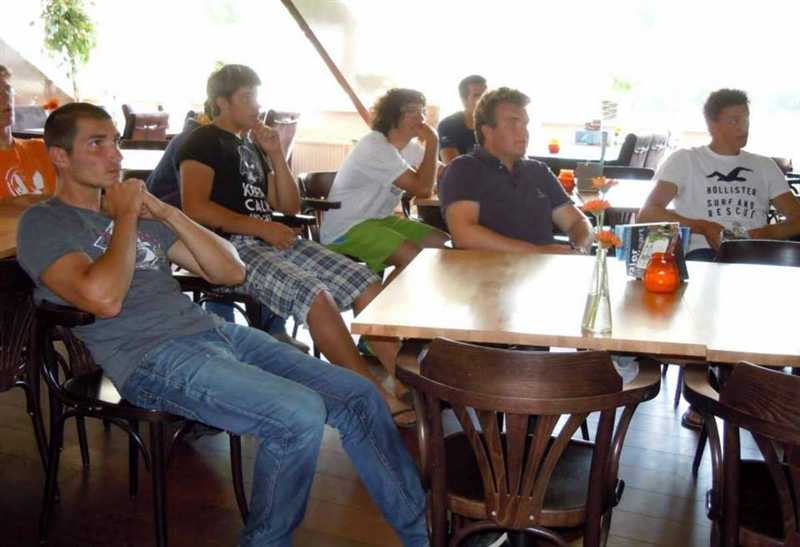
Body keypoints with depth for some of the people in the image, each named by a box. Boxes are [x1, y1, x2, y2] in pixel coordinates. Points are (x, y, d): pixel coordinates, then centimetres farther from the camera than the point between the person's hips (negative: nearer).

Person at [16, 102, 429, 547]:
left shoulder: (140, 213, 22)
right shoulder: (43, 224, 3)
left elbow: (232, 271, 14)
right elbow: (103, 298, -18)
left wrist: (166, 212, 5)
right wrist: (125, 218, -4)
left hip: (213, 329, 7)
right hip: (149, 356, -7)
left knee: (358, 395, -3)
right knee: (300, 414, -28)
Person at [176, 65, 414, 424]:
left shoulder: (250, 145, 25)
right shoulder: (203, 143, 1)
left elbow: (290, 207, 22)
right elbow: (194, 208, -16)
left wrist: (276, 155, 10)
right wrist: (260, 226, -16)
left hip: (273, 242, 8)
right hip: (232, 247, -8)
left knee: (367, 283, -10)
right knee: (313, 295, -33)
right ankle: (380, 398, -29)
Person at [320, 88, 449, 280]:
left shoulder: (411, 147, 7)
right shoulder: (375, 147, -21)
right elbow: (423, 188, -27)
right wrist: (432, 143, -18)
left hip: (380, 220, 9)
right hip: (344, 229, -9)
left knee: (445, 245, 1)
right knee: (415, 257, -27)